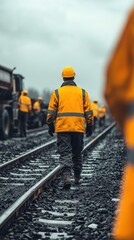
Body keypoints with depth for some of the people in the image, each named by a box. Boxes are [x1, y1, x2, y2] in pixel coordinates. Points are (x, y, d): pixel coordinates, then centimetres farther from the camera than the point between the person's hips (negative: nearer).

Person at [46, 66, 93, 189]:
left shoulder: (57, 93, 3)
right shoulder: (82, 92, 7)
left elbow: (51, 112, 2)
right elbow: (88, 111, 5)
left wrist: (50, 126, 10)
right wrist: (89, 126, 12)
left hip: (62, 128, -2)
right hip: (79, 128, 2)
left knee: (65, 153, -2)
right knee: (77, 153, 16)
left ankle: (67, 176, -21)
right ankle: (77, 177, 27)